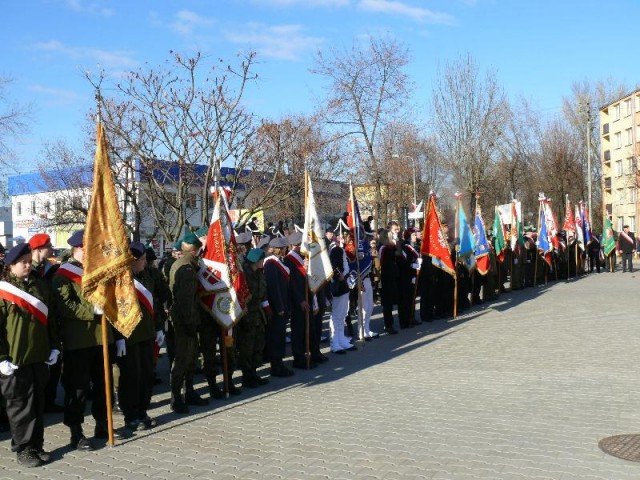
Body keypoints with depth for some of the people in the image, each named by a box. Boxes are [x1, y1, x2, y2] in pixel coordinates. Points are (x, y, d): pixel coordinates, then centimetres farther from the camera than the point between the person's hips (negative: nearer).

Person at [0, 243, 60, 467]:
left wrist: (54, 347, 9)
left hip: (39, 356, 5)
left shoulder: (38, 286, 10)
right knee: (20, 405, 4)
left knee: (38, 403, 12)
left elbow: (49, 318, 14)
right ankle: (23, 449, 16)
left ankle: (37, 445, 23)